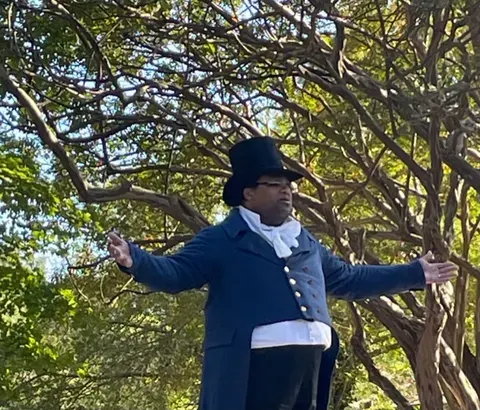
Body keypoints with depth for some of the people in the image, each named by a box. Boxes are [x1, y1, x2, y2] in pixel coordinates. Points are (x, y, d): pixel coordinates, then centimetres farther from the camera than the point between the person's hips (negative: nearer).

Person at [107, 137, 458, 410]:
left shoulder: (306, 243, 24)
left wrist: (415, 274, 35)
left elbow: (348, 279, 33)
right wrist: (134, 259, -26)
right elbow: (176, 272, -4)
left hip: (312, 367, 7)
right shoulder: (221, 240, 5)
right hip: (254, 369, -6)